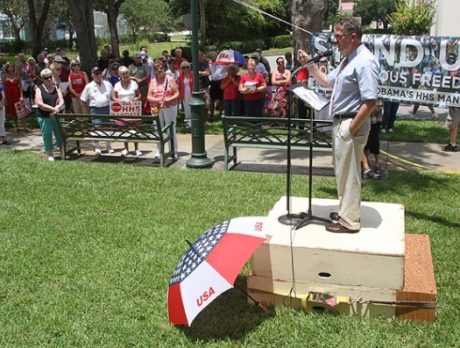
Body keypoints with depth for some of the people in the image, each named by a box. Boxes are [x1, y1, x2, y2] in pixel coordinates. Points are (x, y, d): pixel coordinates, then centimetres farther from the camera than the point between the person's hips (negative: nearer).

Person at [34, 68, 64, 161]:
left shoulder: (56, 88, 7)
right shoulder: (39, 89, -4)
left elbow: (61, 101, 0)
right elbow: (40, 104, -15)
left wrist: (57, 108, -21)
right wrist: (53, 109, -19)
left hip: (56, 116, 3)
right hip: (44, 117, -3)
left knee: (60, 134, 7)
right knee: (47, 136, 4)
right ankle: (50, 154, 16)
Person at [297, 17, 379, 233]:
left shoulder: (364, 62, -19)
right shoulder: (348, 60, 12)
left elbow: (370, 102, -25)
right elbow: (327, 82, 25)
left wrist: (351, 129, -22)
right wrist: (309, 65, 13)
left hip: (351, 124, -10)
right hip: (340, 122, 10)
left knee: (349, 174, 0)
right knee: (343, 172, 20)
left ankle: (349, 221, 12)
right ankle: (346, 211, 35)